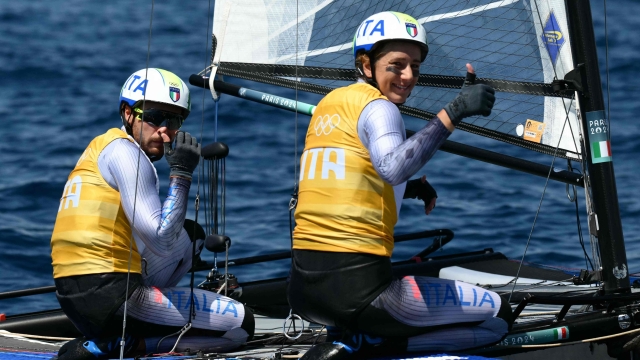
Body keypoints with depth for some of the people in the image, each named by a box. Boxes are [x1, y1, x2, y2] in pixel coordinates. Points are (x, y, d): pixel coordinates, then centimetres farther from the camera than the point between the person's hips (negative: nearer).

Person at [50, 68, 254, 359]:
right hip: (110, 299, -9)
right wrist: (181, 173, -8)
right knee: (241, 325, -1)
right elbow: (162, 242, -15)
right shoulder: (123, 151, -8)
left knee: (191, 233, 26)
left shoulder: (101, 148, 21)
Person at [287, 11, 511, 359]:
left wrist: (408, 189, 20)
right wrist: (453, 112, -33)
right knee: (498, 317, 2)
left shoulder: (327, 105, 16)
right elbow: (392, 168, -31)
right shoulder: (378, 108, -8)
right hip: (357, 288, -8)